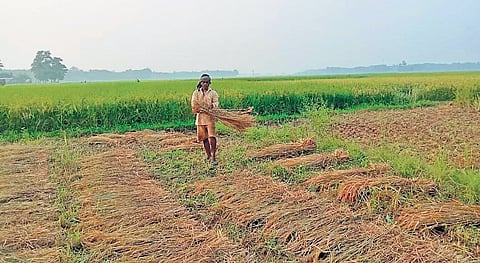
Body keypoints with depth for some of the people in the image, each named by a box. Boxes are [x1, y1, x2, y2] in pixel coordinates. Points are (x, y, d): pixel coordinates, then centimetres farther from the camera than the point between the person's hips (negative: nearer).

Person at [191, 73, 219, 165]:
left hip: (210, 118, -2)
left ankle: (213, 157, -8)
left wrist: (213, 105, -32)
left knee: (212, 137, -14)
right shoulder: (196, 93, 10)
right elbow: (194, 106, -1)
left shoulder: (213, 93, 6)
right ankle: (208, 156, 23)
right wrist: (204, 109, -18)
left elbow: (216, 103, -7)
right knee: (204, 138, 8)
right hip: (200, 119, 2)